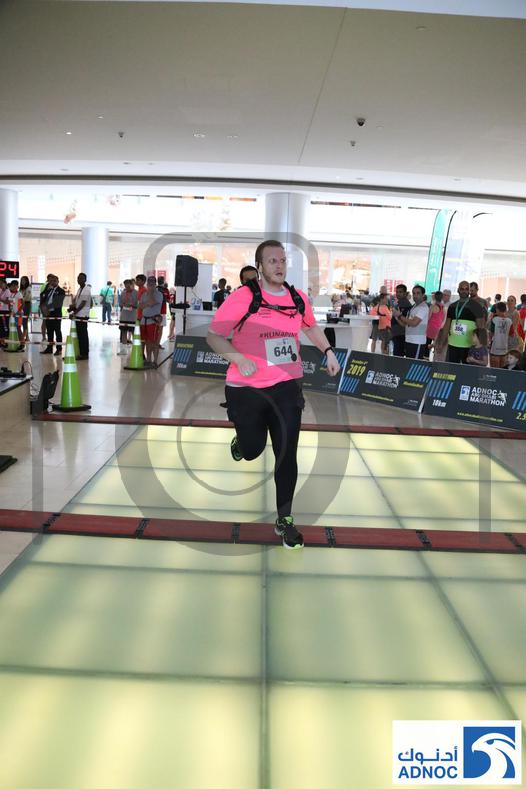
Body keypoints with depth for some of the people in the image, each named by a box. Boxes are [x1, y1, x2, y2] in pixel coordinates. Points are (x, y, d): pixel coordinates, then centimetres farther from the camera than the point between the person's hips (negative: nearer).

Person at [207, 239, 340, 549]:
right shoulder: (243, 297, -11)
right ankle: (240, 441, 50)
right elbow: (213, 336, -8)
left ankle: (284, 520, 13)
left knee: (287, 455, -1)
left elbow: (311, 326, 25)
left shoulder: (299, 298, 4)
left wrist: (328, 351, 14)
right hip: (247, 389, -2)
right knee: (252, 450, 11)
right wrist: (239, 358, -23)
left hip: (287, 387, 3)